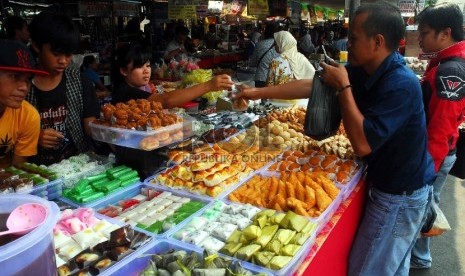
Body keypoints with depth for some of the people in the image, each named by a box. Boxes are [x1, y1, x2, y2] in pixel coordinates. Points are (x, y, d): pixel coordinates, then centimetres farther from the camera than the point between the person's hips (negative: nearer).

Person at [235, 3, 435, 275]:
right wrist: (258, 92, 3)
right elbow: (310, 86, 1)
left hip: (402, 196, -8)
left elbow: (362, 143, -31)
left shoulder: (401, 85, -29)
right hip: (387, 184, 8)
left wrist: (343, 87, -24)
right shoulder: (361, 70, -4)